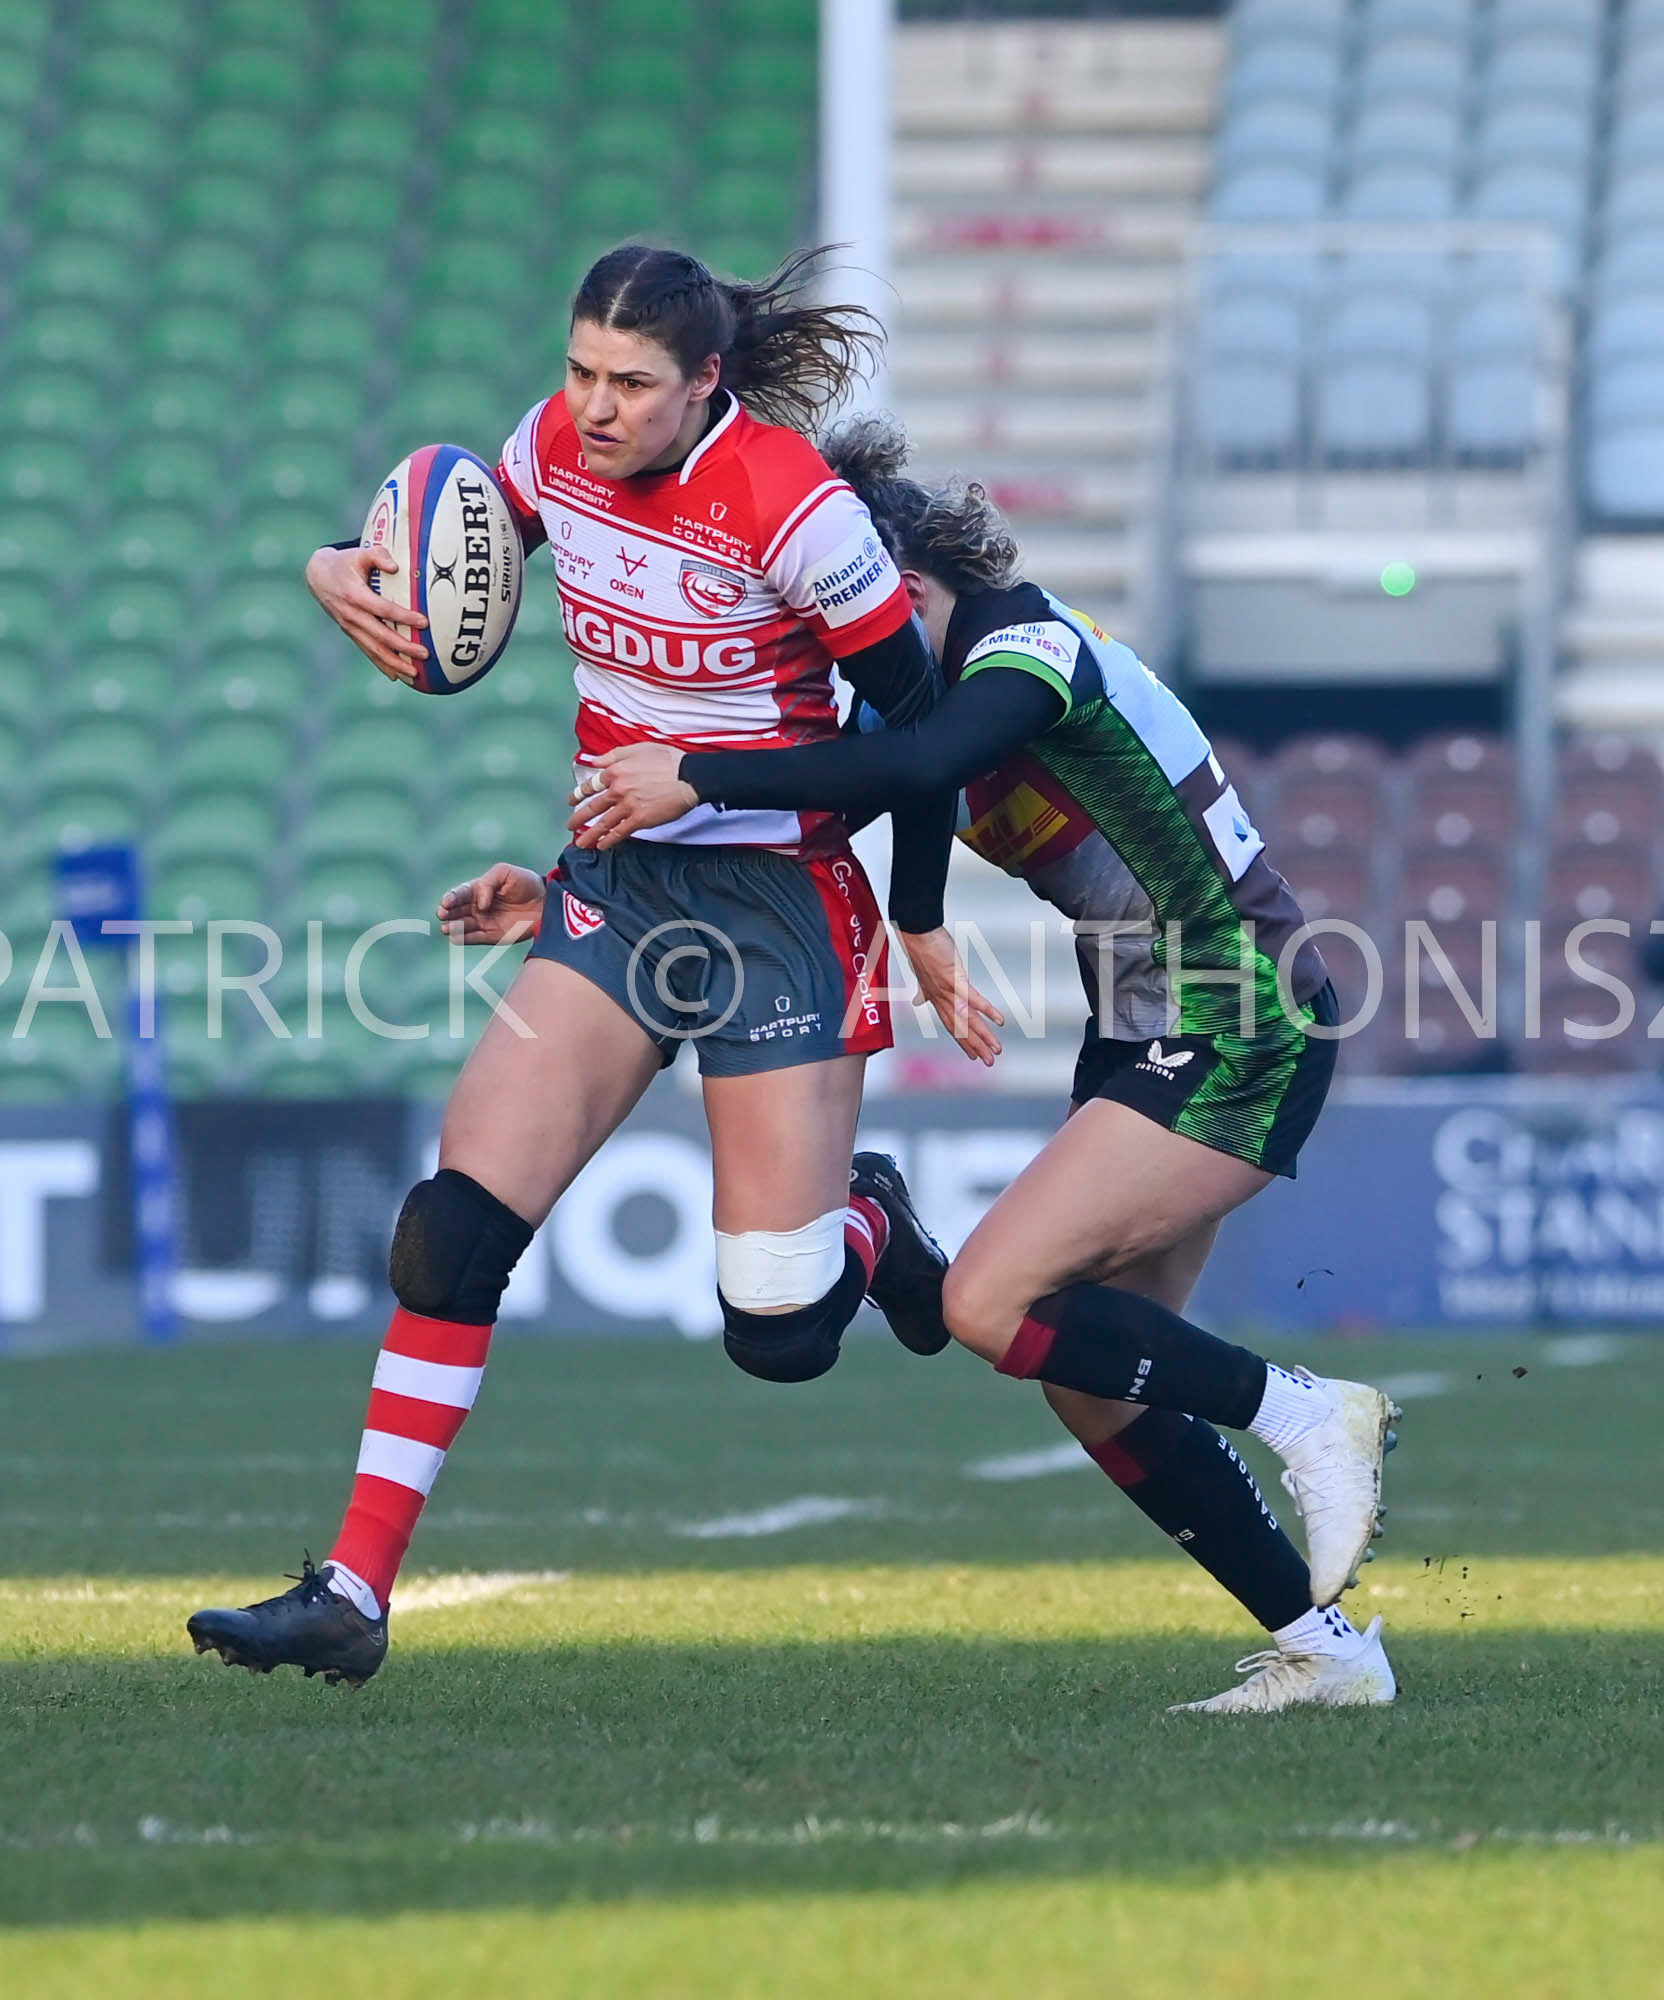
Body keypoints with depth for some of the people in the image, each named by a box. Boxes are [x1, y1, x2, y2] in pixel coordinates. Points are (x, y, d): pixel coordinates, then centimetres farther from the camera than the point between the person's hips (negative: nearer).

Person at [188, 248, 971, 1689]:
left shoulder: (789, 507, -21)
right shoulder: (556, 444, -3)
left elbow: (920, 716, -11)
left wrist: (925, 931, -2)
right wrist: (351, 573, -5)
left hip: (777, 900, -5)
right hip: (615, 884, 5)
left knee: (779, 1334, -6)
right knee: (454, 1226, -10)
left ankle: (868, 1223, 32)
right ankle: (353, 1595, -7)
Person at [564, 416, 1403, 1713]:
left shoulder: (1034, 647, -18)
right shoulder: (929, 690, 8)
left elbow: (915, 766, -39)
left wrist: (696, 778, -38)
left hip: (1243, 1035, -10)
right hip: (1150, 1039, 10)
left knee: (993, 1303, -18)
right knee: (1094, 1383, 5)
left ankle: (1305, 1417, -6)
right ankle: (1326, 1648, 11)